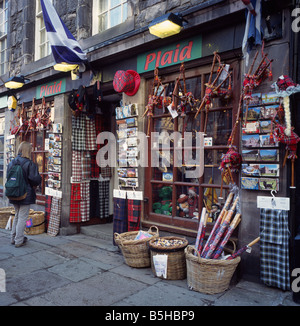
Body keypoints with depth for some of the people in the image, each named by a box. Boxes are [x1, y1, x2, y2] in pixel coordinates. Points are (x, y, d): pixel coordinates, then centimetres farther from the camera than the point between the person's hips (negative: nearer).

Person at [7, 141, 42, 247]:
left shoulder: (12, 163, 4)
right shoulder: (30, 164, -17)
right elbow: (35, 179, -21)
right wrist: (34, 185, -1)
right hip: (26, 194, -7)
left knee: (17, 216, 21)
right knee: (22, 217, 3)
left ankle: (13, 238, 30)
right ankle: (19, 241, 9)